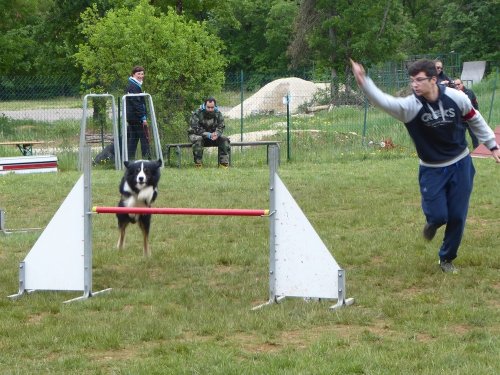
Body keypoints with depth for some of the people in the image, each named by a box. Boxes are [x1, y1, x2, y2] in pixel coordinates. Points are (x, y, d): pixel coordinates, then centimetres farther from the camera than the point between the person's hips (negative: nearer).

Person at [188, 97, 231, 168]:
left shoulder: (218, 114, -4)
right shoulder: (197, 114, -19)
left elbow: (220, 127, -6)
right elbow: (196, 129, -25)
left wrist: (216, 134, -31)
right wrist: (208, 135, -36)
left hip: (212, 135, 4)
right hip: (196, 135, -4)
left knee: (224, 139, -17)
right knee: (198, 139, -38)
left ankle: (224, 162, -16)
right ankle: (198, 164, -32)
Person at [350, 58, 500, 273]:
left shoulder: (456, 97, -15)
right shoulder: (410, 106, -22)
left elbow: (475, 120, 2)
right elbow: (384, 101, -39)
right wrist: (364, 83, -56)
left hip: (460, 165, 1)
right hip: (432, 169, -1)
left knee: (457, 217, 5)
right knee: (438, 216, -7)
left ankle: (447, 258, 29)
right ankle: (433, 223, 33)